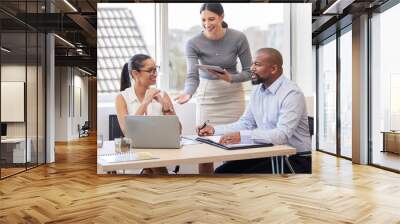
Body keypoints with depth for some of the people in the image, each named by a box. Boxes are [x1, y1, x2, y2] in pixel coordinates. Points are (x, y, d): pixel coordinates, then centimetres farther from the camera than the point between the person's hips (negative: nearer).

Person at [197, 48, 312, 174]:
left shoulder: (292, 93, -19)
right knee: (221, 172, -6)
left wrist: (242, 136, -37)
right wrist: (215, 130, -2)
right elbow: (246, 123, 10)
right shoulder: (258, 90, 7)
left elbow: (282, 135, -29)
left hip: (295, 159, -7)